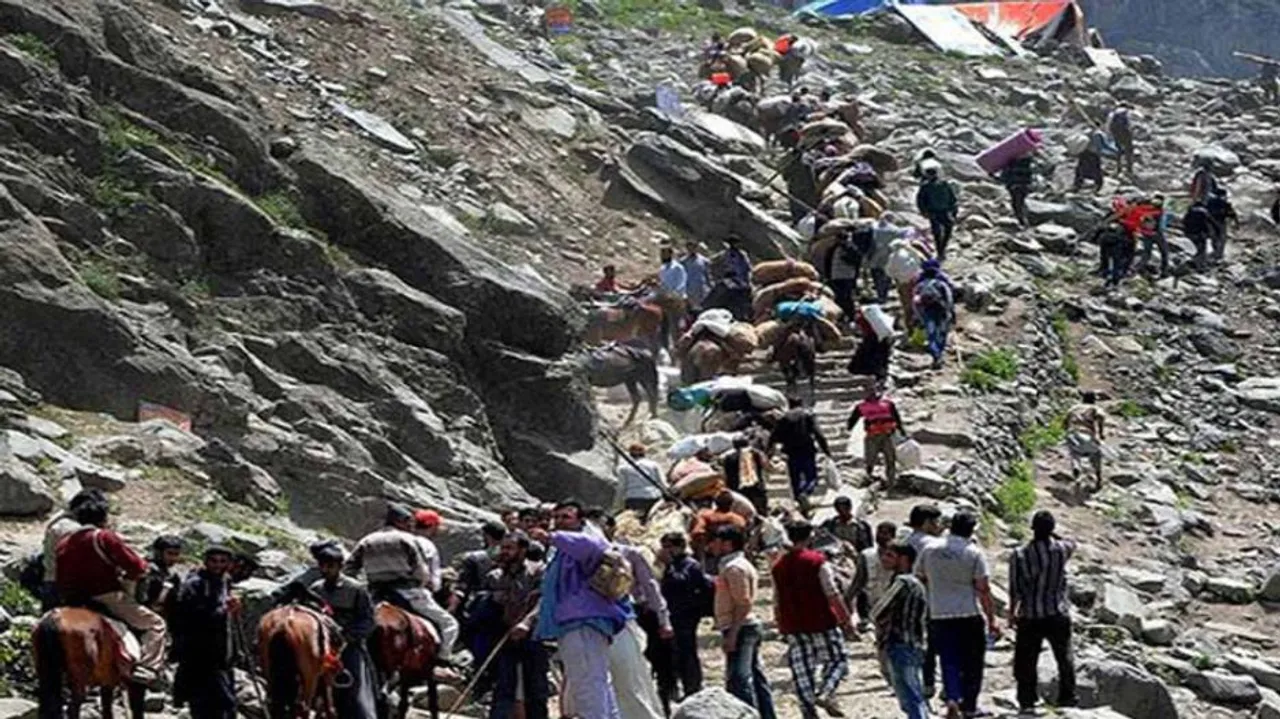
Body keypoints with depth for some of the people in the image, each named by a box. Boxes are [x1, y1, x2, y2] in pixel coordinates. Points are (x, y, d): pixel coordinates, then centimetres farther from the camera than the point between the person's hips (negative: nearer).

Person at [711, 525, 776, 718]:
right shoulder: (740, 565, 18)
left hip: (739, 629, -11)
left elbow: (743, 604, -21)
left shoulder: (734, 567, -14)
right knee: (756, 677, 13)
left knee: (739, 681, -12)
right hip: (748, 627, 11)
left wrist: (732, 634, -24)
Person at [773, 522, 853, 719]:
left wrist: (781, 627, 19)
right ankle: (825, 694, -14)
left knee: (802, 671, 6)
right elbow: (832, 594, -10)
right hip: (821, 622, -4)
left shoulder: (779, 567, 8)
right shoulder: (817, 561, -7)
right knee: (837, 660, 8)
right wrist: (847, 618, -4)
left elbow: (777, 602, 11)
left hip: (793, 626, 4)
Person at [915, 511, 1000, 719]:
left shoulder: (930, 551, 4)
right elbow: (983, 590, -10)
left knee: (949, 662, 4)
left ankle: (952, 699, -18)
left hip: (939, 617, 3)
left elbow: (919, 580, 11)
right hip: (970, 616, -3)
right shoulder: (974, 553, -8)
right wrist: (992, 619, -3)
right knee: (972, 664, 11)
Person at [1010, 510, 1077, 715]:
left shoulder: (1020, 555, -11)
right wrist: (1052, 536, 20)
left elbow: (1015, 589, -7)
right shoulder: (1061, 549, -6)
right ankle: (1067, 696, 20)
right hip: (1058, 614, 1)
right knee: (1064, 657, 15)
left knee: (1027, 660, 7)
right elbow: (1073, 545, 20)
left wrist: (1012, 613, 3)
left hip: (1030, 617, -1)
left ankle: (1027, 700, 7)